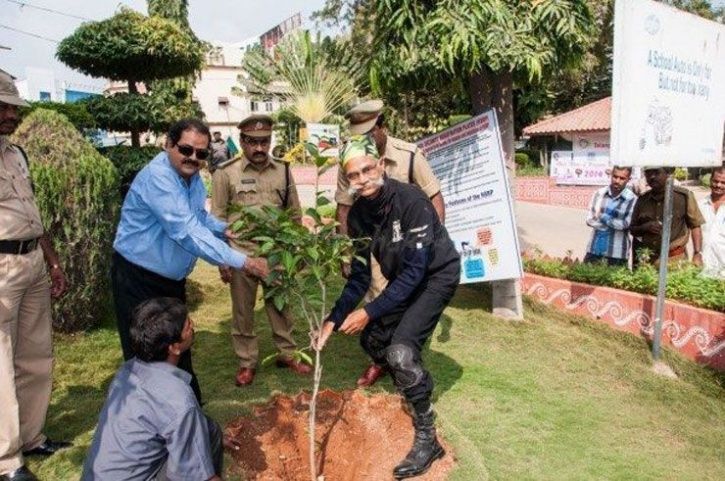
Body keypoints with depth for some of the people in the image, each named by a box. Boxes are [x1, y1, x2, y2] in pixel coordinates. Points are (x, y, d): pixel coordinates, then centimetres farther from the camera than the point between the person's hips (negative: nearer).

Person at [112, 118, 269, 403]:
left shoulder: (192, 176, 1)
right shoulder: (157, 178, -28)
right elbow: (188, 232, -36)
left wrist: (223, 230, -3)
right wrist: (242, 261, -37)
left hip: (172, 279, 9)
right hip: (139, 280, -9)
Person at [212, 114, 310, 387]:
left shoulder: (283, 171, 4)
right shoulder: (226, 175, -5)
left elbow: (294, 213, 11)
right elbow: (217, 220, -3)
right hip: (242, 255, -2)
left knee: (280, 306, 14)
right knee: (243, 311, 10)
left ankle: (287, 354, 31)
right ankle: (247, 362, 26)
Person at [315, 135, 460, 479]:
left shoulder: (411, 200, -31)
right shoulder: (358, 214, -11)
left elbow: (415, 270, -31)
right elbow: (359, 275, -6)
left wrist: (370, 312, -32)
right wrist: (333, 320, -14)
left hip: (437, 274, -7)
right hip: (402, 278, 7)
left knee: (401, 348, -20)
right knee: (372, 338, 10)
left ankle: (427, 438, -5)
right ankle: (394, 370, 45)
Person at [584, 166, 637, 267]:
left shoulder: (632, 199, -8)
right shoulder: (599, 193, 3)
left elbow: (627, 224, -13)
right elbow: (589, 219, 0)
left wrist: (603, 217, -7)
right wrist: (615, 223, -10)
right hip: (594, 249, 3)